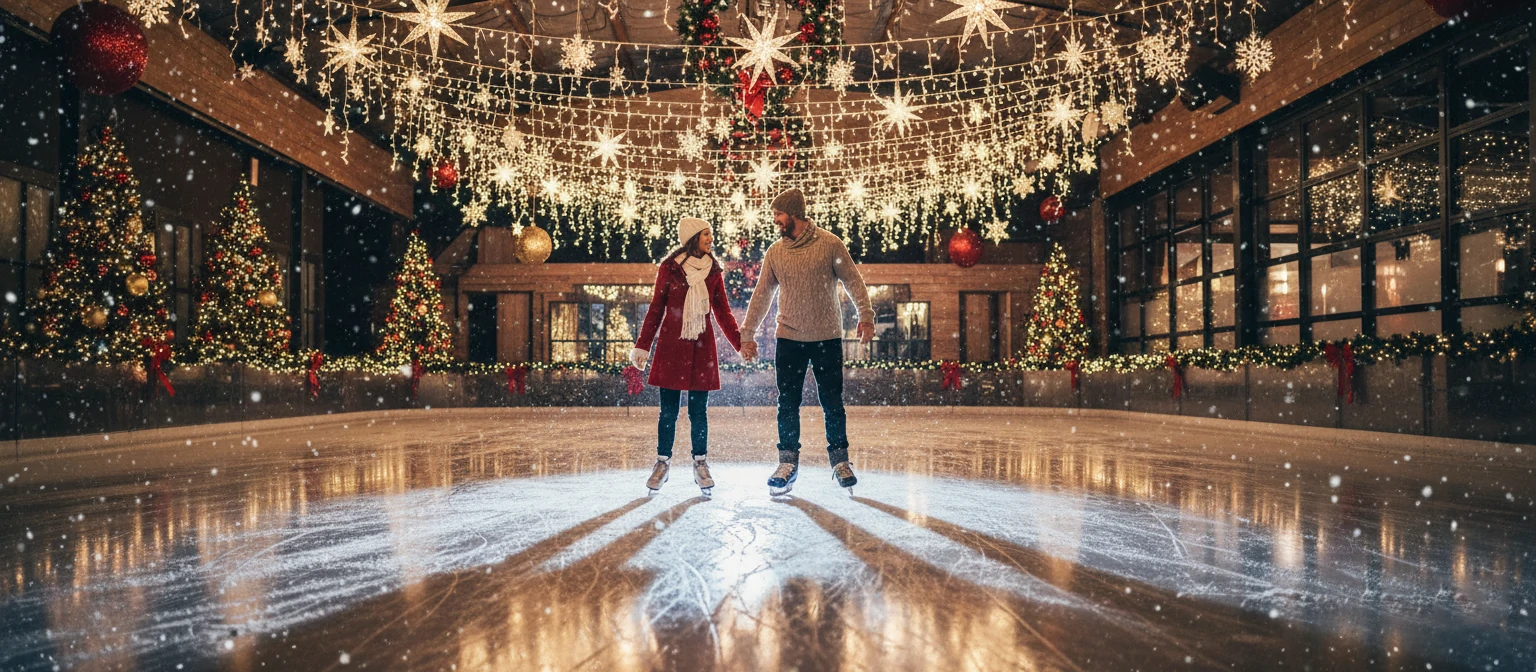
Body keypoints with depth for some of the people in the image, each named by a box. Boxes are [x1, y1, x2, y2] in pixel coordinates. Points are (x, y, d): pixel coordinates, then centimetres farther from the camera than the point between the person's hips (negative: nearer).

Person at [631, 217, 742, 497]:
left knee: (699, 410, 5)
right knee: (668, 409, 3)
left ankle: (700, 465, 17)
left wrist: (741, 344, 1)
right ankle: (663, 463, 17)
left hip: (701, 347, 2)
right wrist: (642, 346, -3)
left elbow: (723, 312, 10)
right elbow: (655, 309, 1)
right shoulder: (669, 267, -1)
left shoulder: (713, 270, 6)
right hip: (671, 345, -2)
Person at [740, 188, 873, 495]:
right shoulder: (775, 251, 5)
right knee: (787, 405, 5)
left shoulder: (829, 244, -4)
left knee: (832, 403, 5)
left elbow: (853, 281, -2)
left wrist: (866, 316, -13)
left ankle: (840, 461, 20)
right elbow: (761, 294, 10)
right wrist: (747, 333, 8)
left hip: (827, 337, -2)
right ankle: (788, 463, 17)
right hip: (789, 339, 3)